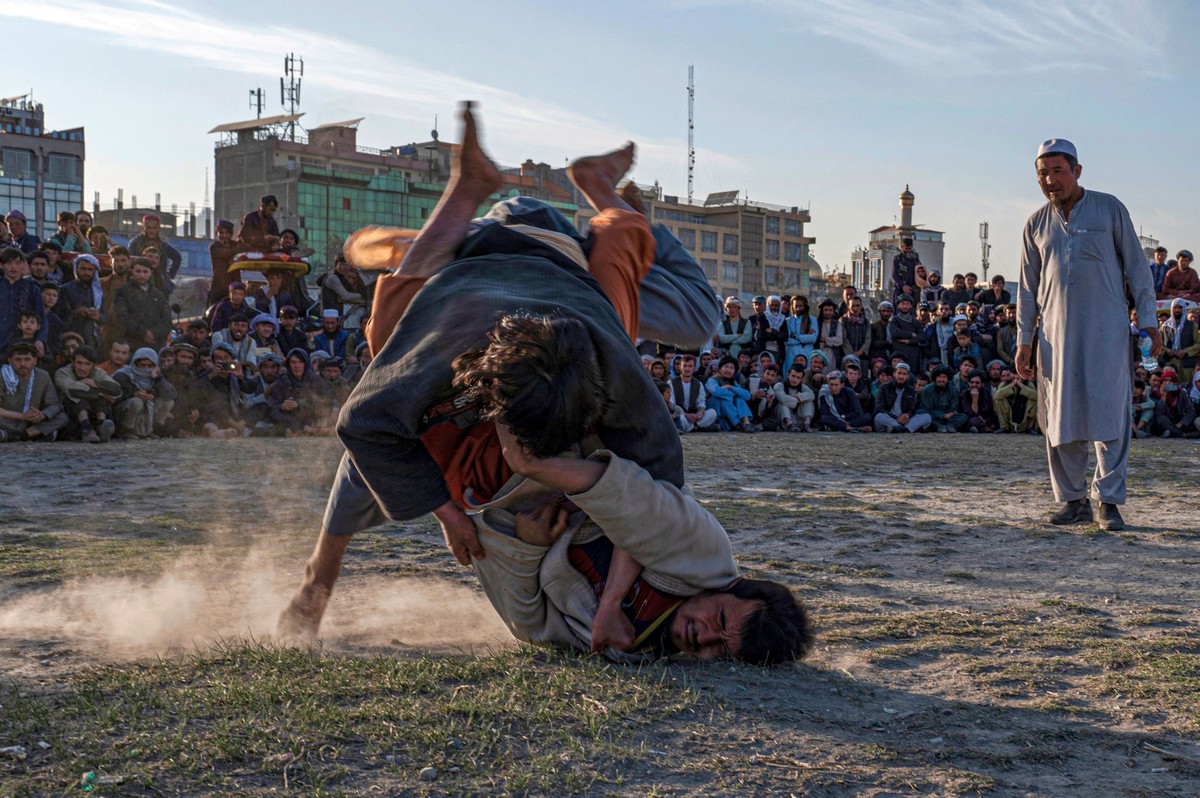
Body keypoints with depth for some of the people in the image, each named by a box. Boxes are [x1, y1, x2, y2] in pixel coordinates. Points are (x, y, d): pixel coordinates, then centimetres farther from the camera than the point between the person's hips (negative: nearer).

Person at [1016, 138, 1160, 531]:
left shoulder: (1109, 209, 4)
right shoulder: (1037, 223, 12)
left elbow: (1136, 267, 6)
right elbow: (1027, 288, 15)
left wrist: (1148, 320, 0)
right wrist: (1024, 340, 10)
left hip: (1107, 330, -3)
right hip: (1056, 334, 3)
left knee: (1109, 413, -6)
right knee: (1060, 418, 2)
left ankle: (1108, 499, 0)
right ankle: (1072, 499, 11)